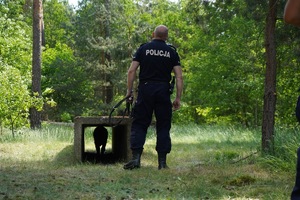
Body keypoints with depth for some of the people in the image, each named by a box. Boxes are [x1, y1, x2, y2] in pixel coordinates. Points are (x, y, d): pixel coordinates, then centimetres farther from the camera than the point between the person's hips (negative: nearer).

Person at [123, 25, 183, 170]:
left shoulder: (143, 49, 6)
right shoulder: (172, 52, 9)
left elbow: (131, 71, -2)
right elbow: (179, 77, 1)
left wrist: (129, 90, 5)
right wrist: (178, 98, 4)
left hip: (145, 89, -1)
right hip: (163, 91, 1)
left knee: (139, 124, 4)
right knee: (163, 127, 8)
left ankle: (136, 158, -9)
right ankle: (162, 162, 6)